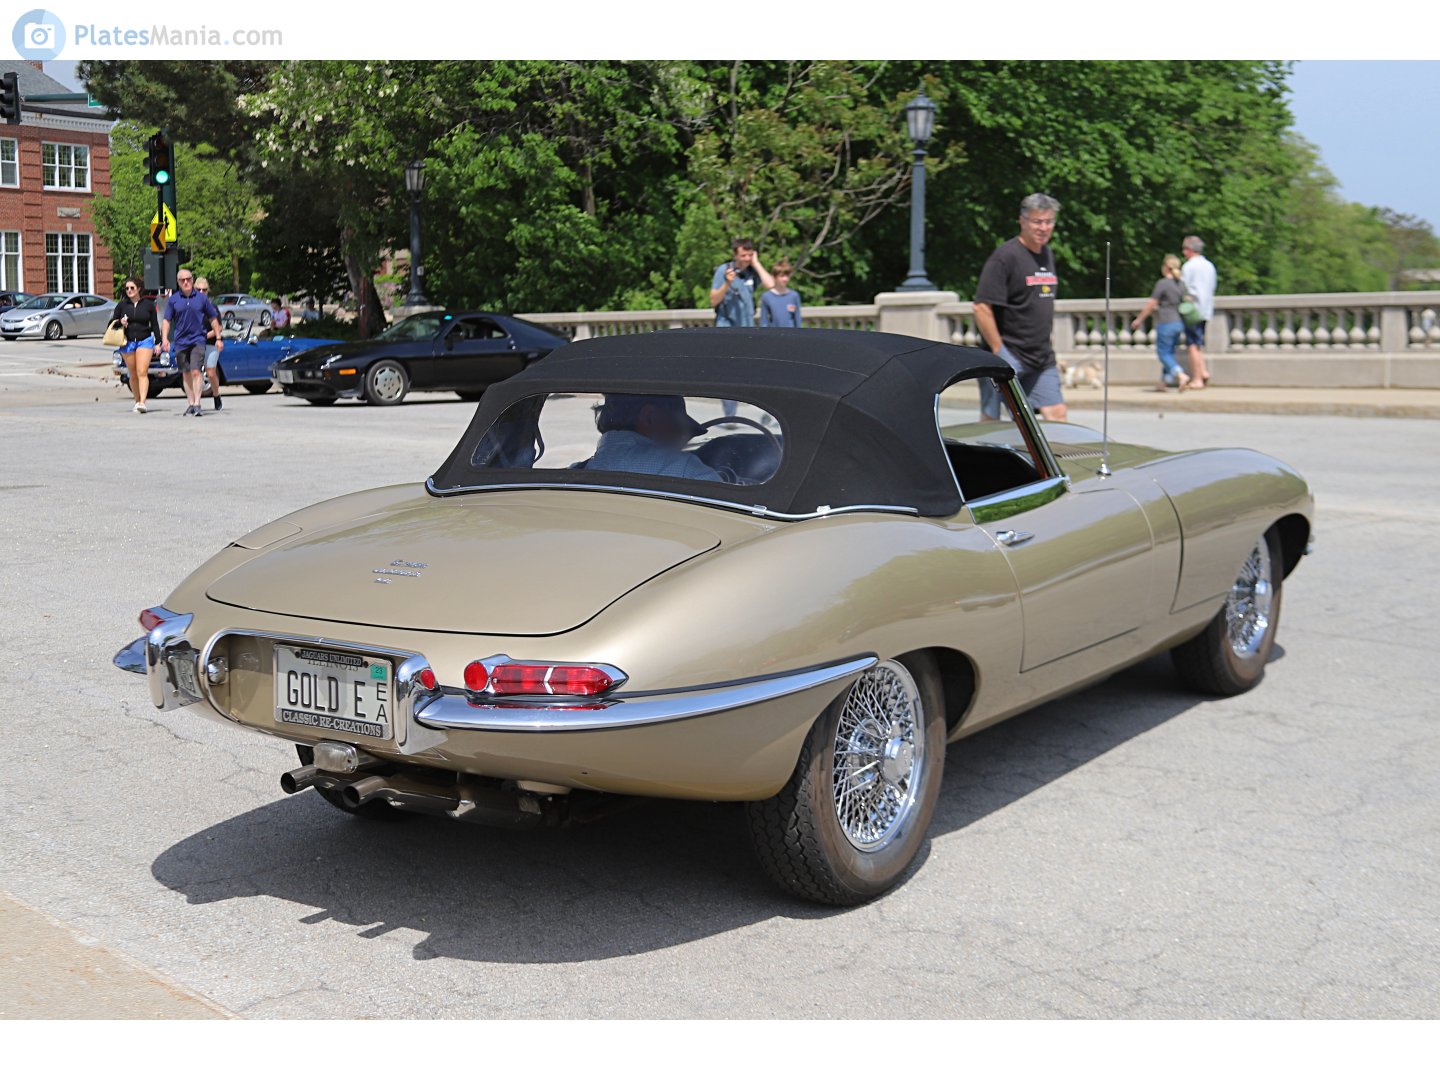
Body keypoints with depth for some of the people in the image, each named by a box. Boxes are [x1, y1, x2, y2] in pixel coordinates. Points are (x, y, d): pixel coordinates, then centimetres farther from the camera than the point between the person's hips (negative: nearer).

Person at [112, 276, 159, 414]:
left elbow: (154, 325, 9)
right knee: (133, 375, 5)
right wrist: (120, 322, -10)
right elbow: (112, 322, 12)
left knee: (142, 372, -14)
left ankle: (142, 402, -23)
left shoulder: (148, 304, 4)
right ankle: (137, 401, 15)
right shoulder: (122, 305, 6)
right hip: (127, 342, 2)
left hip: (145, 340, -2)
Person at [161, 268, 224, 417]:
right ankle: (191, 404, 18)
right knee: (186, 374, 9)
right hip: (181, 342, 2)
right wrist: (164, 338, -7)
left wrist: (218, 338, 8)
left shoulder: (202, 298, 4)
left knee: (196, 372, -14)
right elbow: (166, 320, 6)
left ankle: (197, 404, -15)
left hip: (198, 340, -2)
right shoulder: (173, 299, 5)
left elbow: (213, 319, 10)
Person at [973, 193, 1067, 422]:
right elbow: (982, 307, -18)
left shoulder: (1048, 255, 14)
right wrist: (998, 351, -18)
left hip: (1042, 358, 7)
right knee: (990, 420, 0)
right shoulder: (1005, 256, -12)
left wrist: (1046, 347, 18)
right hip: (1008, 357, -7)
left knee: (1057, 414, 3)